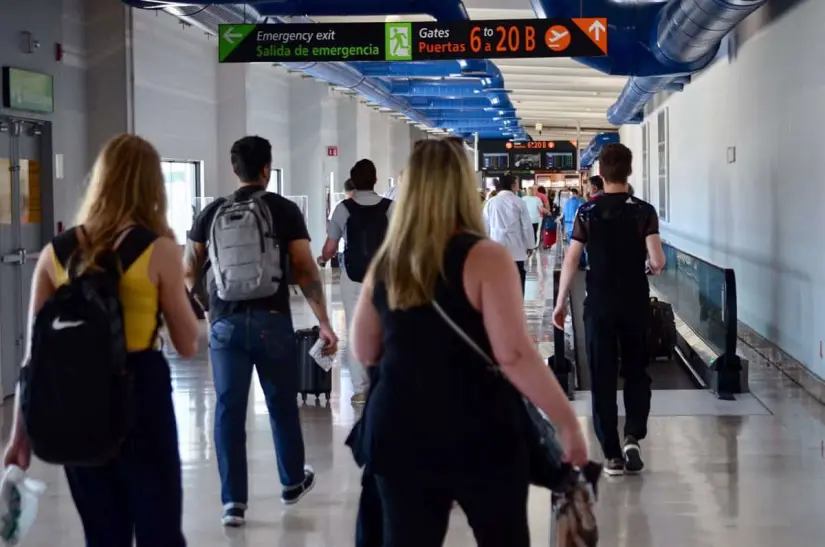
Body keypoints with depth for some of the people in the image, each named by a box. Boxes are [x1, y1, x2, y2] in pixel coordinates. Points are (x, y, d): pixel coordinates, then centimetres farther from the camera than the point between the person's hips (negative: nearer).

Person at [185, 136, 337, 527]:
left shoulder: (212, 212, 5)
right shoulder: (284, 210, -3)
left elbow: (190, 270, 14)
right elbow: (305, 270, -7)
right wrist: (324, 323, -3)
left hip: (226, 322, 1)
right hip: (272, 321, -1)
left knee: (229, 409, 5)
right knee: (282, 405, 15)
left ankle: (233, 502, 3)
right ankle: (292, 483, 33)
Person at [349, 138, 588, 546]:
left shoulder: (385, 264, 4)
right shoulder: (484, 258, -12)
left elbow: (365, 353, 16)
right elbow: (513, 355, -20)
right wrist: (567, 421, -14)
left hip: (398, 434, 4)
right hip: (479, 436, -4)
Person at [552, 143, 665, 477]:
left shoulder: (587, 212, -3)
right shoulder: (644, 211, -5)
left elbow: (571, 261, -5)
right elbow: (657, 261, -14)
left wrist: (561, 303, 3)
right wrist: (653, 267, 10)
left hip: (599, 305, 0)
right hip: (635, 305, 0)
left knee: (602, 378, 6)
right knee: (636, 372, 16)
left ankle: (612, 455, 8)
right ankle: (633, 437, -3)